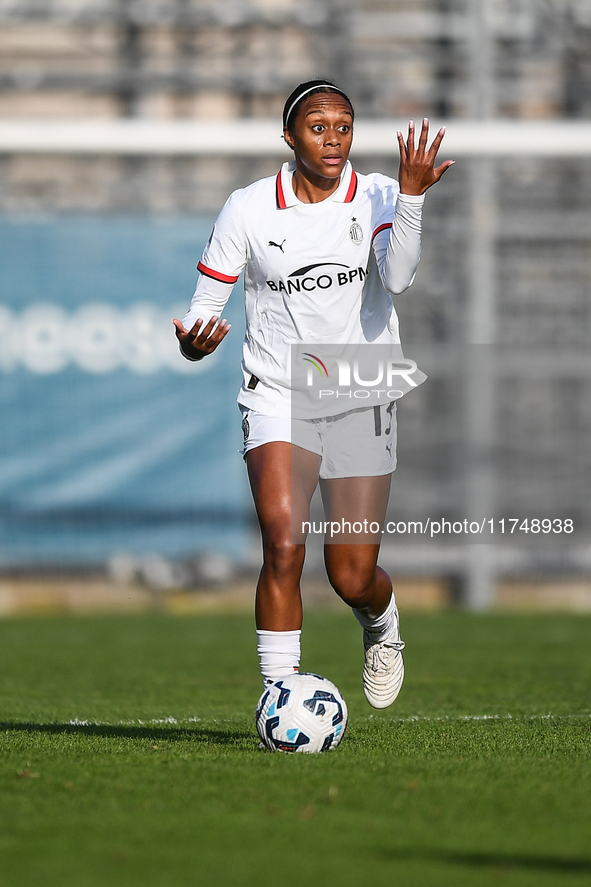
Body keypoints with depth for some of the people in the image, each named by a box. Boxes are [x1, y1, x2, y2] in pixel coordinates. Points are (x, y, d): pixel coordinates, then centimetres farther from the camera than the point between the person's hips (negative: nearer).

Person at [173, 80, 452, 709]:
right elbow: (204, 304, 1)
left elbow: (398, 278, -23)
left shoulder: (379, 198, -4)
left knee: (353, 580, 2)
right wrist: (193, 343, -22)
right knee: (284, 544, -24)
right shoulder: (249, 209, -5)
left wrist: (412, 196, -35)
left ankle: (382, 624, 39)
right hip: (277, 397, -1)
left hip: (362, 405, 1)